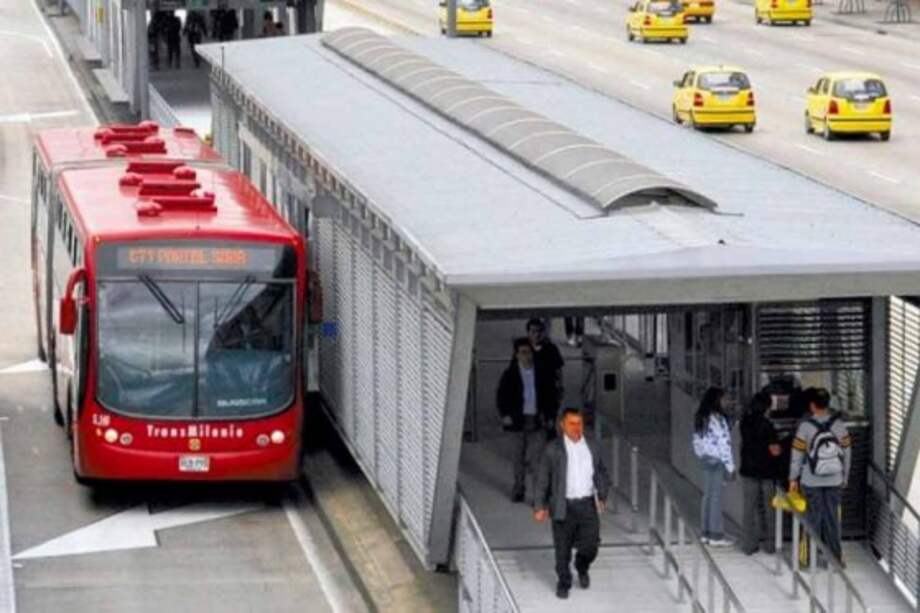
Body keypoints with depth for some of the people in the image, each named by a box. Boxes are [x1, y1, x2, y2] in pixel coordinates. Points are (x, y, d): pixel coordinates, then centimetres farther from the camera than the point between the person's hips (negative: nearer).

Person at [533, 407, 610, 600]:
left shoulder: (592, 448, 6)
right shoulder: (553, 450, -3)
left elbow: (602, 474, 18)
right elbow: (543, 479, 0)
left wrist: (602, 496, 7)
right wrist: (540, 506, -3)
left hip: (587, 505, 2)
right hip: (563, 507, -2)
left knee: (591, 544, -1)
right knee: (562, 549, 5)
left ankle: (582, 567, 31)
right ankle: (563, 583, 23)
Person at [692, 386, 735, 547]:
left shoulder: (701, 418, 8)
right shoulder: (718, 419, -18)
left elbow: (697, 442, 12)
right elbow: (724, 444, -19)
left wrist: (702, 456, 18)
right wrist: (730, 467, -14)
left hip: (705, 460, 8)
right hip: (717, 462, -8)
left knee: (707, 496, 14)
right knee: (716, 497, -3)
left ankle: (706, 533, 19)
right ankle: (716, 536, 1)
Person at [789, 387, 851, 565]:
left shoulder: (805, 426, -13)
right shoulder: (839, 425, -5)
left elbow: (797, 455, -8)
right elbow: (846, 452, 2)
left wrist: (793, 478, 3)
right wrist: (845, 476, 14)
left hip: (811, 481, -2)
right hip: (834, 481, 2)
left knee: (813, 518, 8)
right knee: (832, 517, 11)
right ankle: (835, 557, 14)